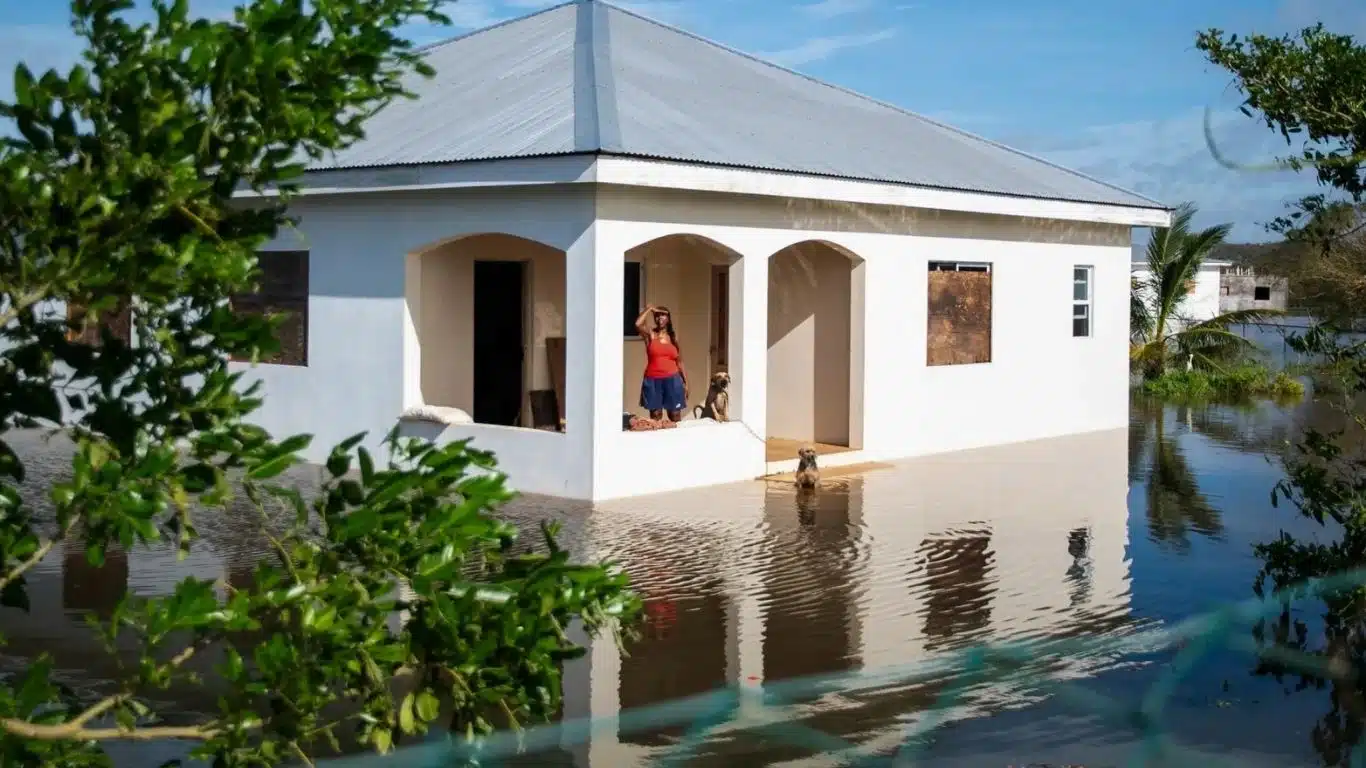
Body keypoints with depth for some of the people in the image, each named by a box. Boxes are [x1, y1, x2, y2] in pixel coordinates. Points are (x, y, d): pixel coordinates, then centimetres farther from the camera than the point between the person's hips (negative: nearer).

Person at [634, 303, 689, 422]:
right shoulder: (650, 335, 2)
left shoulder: (674, 337, 10)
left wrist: (685, 382, 9)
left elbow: (679, 362, 13)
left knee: (675, 417, 4)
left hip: (672, 380, 2)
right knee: (655, 415, 1)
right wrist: (649, 308, -8)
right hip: (653, 380, -2)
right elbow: (638, 324, -19)